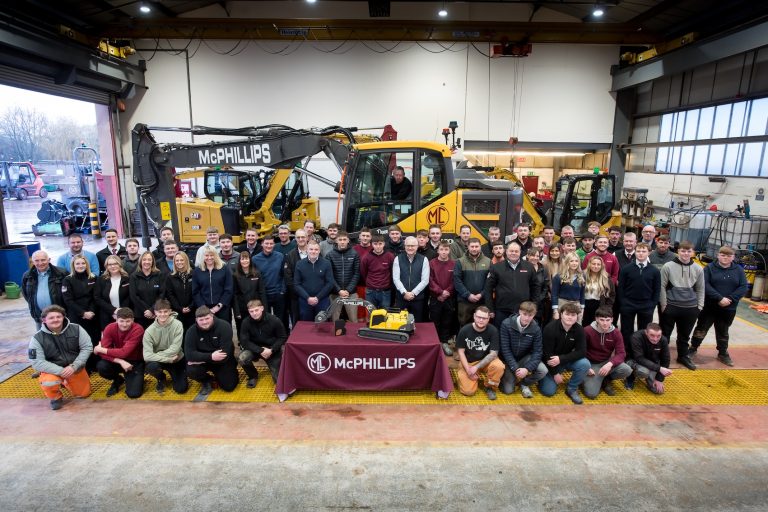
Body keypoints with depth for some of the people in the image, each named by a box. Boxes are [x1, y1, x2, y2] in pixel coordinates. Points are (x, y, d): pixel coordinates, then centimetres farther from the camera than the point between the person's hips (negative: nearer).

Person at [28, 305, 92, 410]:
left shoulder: (76, 329, -13)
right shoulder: (37, 338, -17)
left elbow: (87, 347, -10)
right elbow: (37, 362, -19)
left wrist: (74, 366, -22)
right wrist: (61, 371, -27)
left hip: (76, 368, 2)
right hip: (53, 370, -2)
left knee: (84, 393, 9)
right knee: (49, 383, -34)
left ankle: (65, 382, 40)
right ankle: (56, 397, 3)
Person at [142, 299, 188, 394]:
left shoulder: (177, 325, -20)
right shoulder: (149, 330, -18)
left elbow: (174, 349, -23)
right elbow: (147, 356, -25)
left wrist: (156, 355, -21)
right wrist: (168, 359, -28)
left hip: (176, 360, 0)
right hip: (159, 361, 1)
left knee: (181, 389, -10)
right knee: (150, 366, -34)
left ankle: (173, 375, 26)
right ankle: (161, 379, 4)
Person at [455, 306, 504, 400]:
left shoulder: (493, 331, -16)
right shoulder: (464, 330, -15)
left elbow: (493, 354, -16)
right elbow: (461, 352, -7)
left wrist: (476, 367, -23)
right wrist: (468, 370, -18)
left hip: (486, 361, 1)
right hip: (468, 362, -1)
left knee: (499, 367, -31)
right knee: (468, 391, -17)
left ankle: (490, 387, -1)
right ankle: (461, 376, 17)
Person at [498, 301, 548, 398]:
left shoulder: (536, 329, -14)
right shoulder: (506, 324, -22)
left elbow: (537, 352, -14)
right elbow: (505, 349, -19)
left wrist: (527, 368, -28)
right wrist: (515, 369, -25)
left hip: (525, 358, 2)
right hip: (509, 359, -2)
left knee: (543, 371, -24)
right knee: (508, 390, -10)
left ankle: (524, 384, 5)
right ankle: (507, 375, 23)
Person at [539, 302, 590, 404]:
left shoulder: (579, 330, -11)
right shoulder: (550, 328, -23)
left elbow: (582, 352, -17)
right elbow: (547, 354, -20)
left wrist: (561, 359, -29)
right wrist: (555, 373, -18)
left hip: (567, 360, 3)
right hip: (550, 362, -3)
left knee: (584, 364, -26)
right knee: (548, 391, -15)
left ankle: (571, 389, -3)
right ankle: (544, 377, 21)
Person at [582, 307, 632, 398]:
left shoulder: (616, 333, -6)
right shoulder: (587, 331, -16)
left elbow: (621, 353, -12)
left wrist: (610, 364, -32)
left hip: (607, 362, 3)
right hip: (592, 364, -3)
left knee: (627, 370, -27)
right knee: (591, 394, -21)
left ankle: (606, 380, 4)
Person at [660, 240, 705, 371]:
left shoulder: (698, 269, 2)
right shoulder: (668, 266, -8)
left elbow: (700, 289, 10)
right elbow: (662, 286, -5)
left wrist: (699, 307, 6)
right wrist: (663, 305, -6)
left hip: (690, 308, 3)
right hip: (671, 306, -3)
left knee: (684, 335, 17)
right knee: (665, 334, 7)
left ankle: (683, 356, 35)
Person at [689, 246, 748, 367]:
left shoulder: (739, 270, 2)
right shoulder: (710, 267, -6)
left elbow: (744, 287, -4)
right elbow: (705, 285, -16)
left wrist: (730, 299, -17)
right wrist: (719, 298, -24)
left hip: (728, 309, 3)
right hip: (709, 307, -2)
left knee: (723, 332, 18)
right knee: (701, 329, 7)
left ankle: (723, 354, 32)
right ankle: (693, 349, 22)